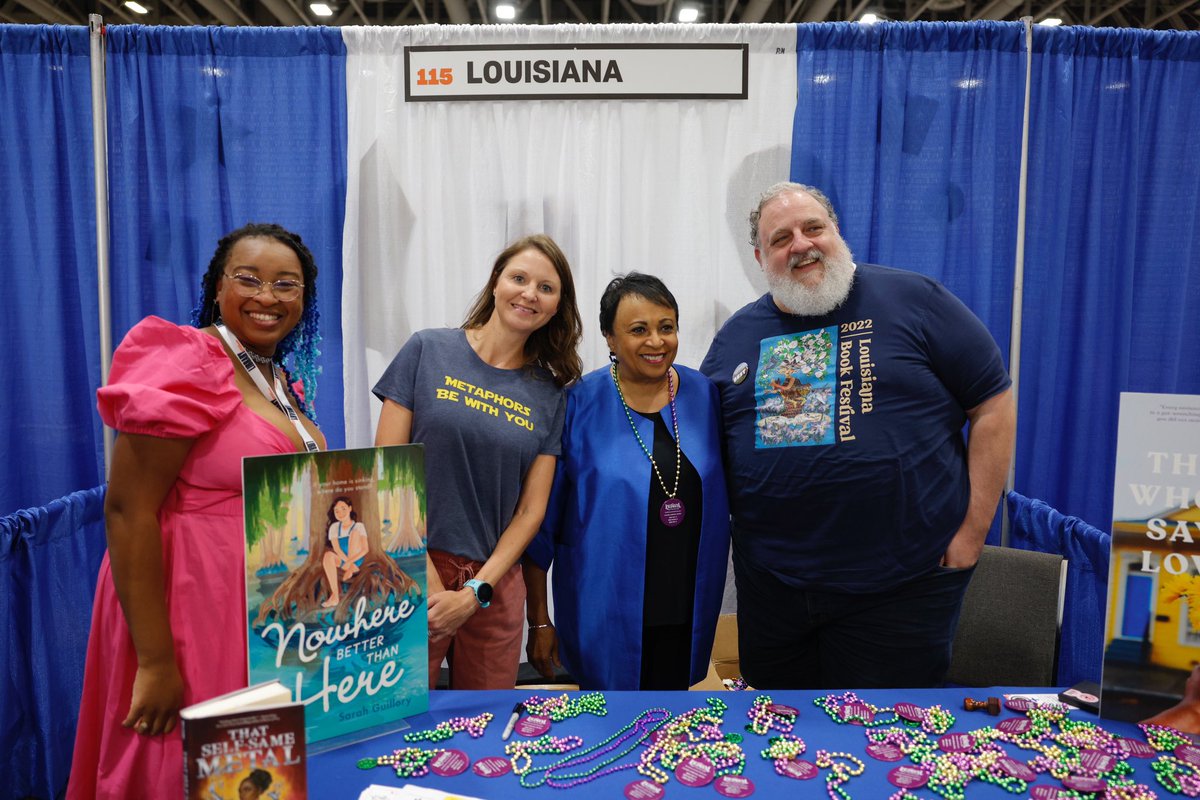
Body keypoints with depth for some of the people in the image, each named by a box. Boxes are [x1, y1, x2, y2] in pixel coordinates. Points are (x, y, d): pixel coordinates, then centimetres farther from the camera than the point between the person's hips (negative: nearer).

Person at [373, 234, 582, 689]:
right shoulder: (428, 351, -2)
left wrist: (475, 592, -7)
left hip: (494, 583, 3)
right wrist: (425, 574, -10)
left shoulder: (549, 394, 4)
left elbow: (532, 508, 3)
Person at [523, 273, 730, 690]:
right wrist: (539, 621, -2)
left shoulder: (705, 395, 0)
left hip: (688, 612, 3)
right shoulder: (579, 405, -8)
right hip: (606, 618, -2)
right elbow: (541, 521, -4)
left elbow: (725, 495, 11)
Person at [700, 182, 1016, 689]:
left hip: (899, 586, -3)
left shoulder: (913, 300, -2)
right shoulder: (735, 337, 7)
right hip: (770, 585, 4)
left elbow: (993, 405, -2)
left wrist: (972, 529, -6)